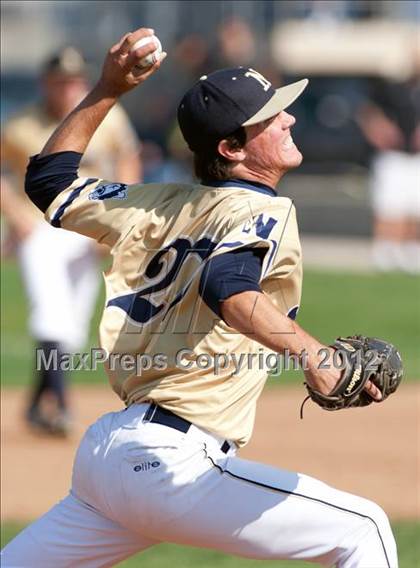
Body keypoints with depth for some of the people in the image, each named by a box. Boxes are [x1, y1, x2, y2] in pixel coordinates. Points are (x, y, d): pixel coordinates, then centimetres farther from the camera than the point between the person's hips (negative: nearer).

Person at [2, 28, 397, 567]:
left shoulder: (165, 204, 15)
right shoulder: (266, 213, -6)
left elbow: (48, 179, 26)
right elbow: (228, 288, -28)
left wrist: (107, 90, 29)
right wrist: (311, 353, -39)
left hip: (102, 448, 8)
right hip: (171, 461, -8)